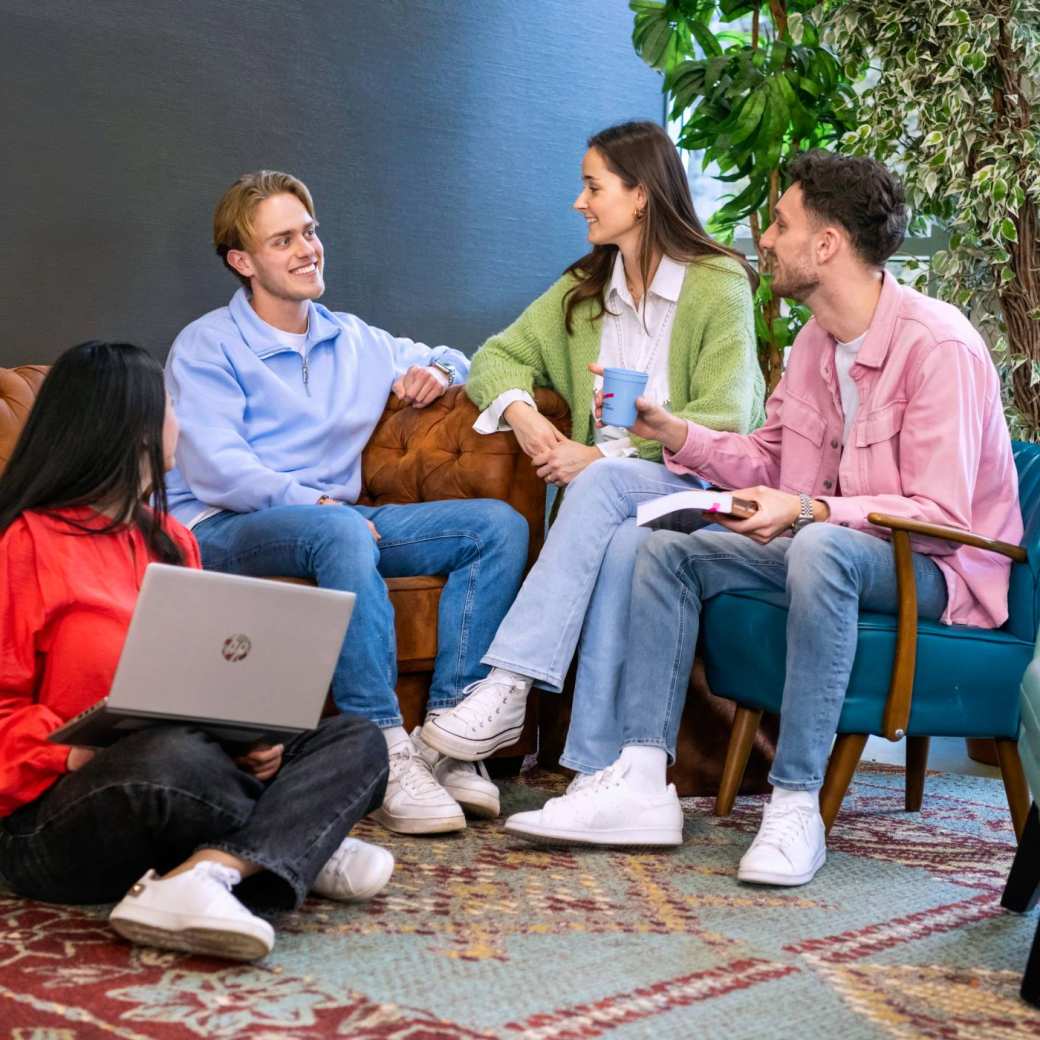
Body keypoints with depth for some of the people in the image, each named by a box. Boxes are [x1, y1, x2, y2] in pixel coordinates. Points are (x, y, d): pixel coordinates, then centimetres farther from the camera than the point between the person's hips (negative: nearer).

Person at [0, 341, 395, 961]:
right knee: (176, 759, -41)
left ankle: (203, 873, -30)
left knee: (355, 739, -9)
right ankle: (302, 848, -15)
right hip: (54, 815, -8)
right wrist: (77, 755, -26)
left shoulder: (171, 539, 17)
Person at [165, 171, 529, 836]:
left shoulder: (353, 341, 21)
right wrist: (313, 501, -21)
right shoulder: (207, 347, 3)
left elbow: (446, 358, 37)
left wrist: (437, 371, 12)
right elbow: (214, 472, -11)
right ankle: (386, 756, -43)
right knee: (341, 532, -40)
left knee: (500, 525, -13)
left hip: (336, 520, 6)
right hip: (225, 530, -6)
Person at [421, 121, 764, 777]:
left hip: (703, 489, -4)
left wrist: (606, 454, -19)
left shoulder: (719, 285, -3)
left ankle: (507, 689, -41)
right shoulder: (584, 291, 17)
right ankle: (602, 773, -39)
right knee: (623, 548, -33)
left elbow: (724, 420, -13)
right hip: (614, 499, 4)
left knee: (602, 483, -35)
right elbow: (499, 355, 19)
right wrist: (519, 410, -5)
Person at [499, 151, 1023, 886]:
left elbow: (941, 516, -24)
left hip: (938, 571, -9)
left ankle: (797, 805, -35)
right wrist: (676, 433, 4)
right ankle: (642, 784, -15)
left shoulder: (938, 344, -19)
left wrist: (807, 511, -33)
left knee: (821, 547, -40)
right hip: (823, 548, 9)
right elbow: (766, 459, 18)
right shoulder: (815, 343, 7)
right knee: (668, 549, -3)